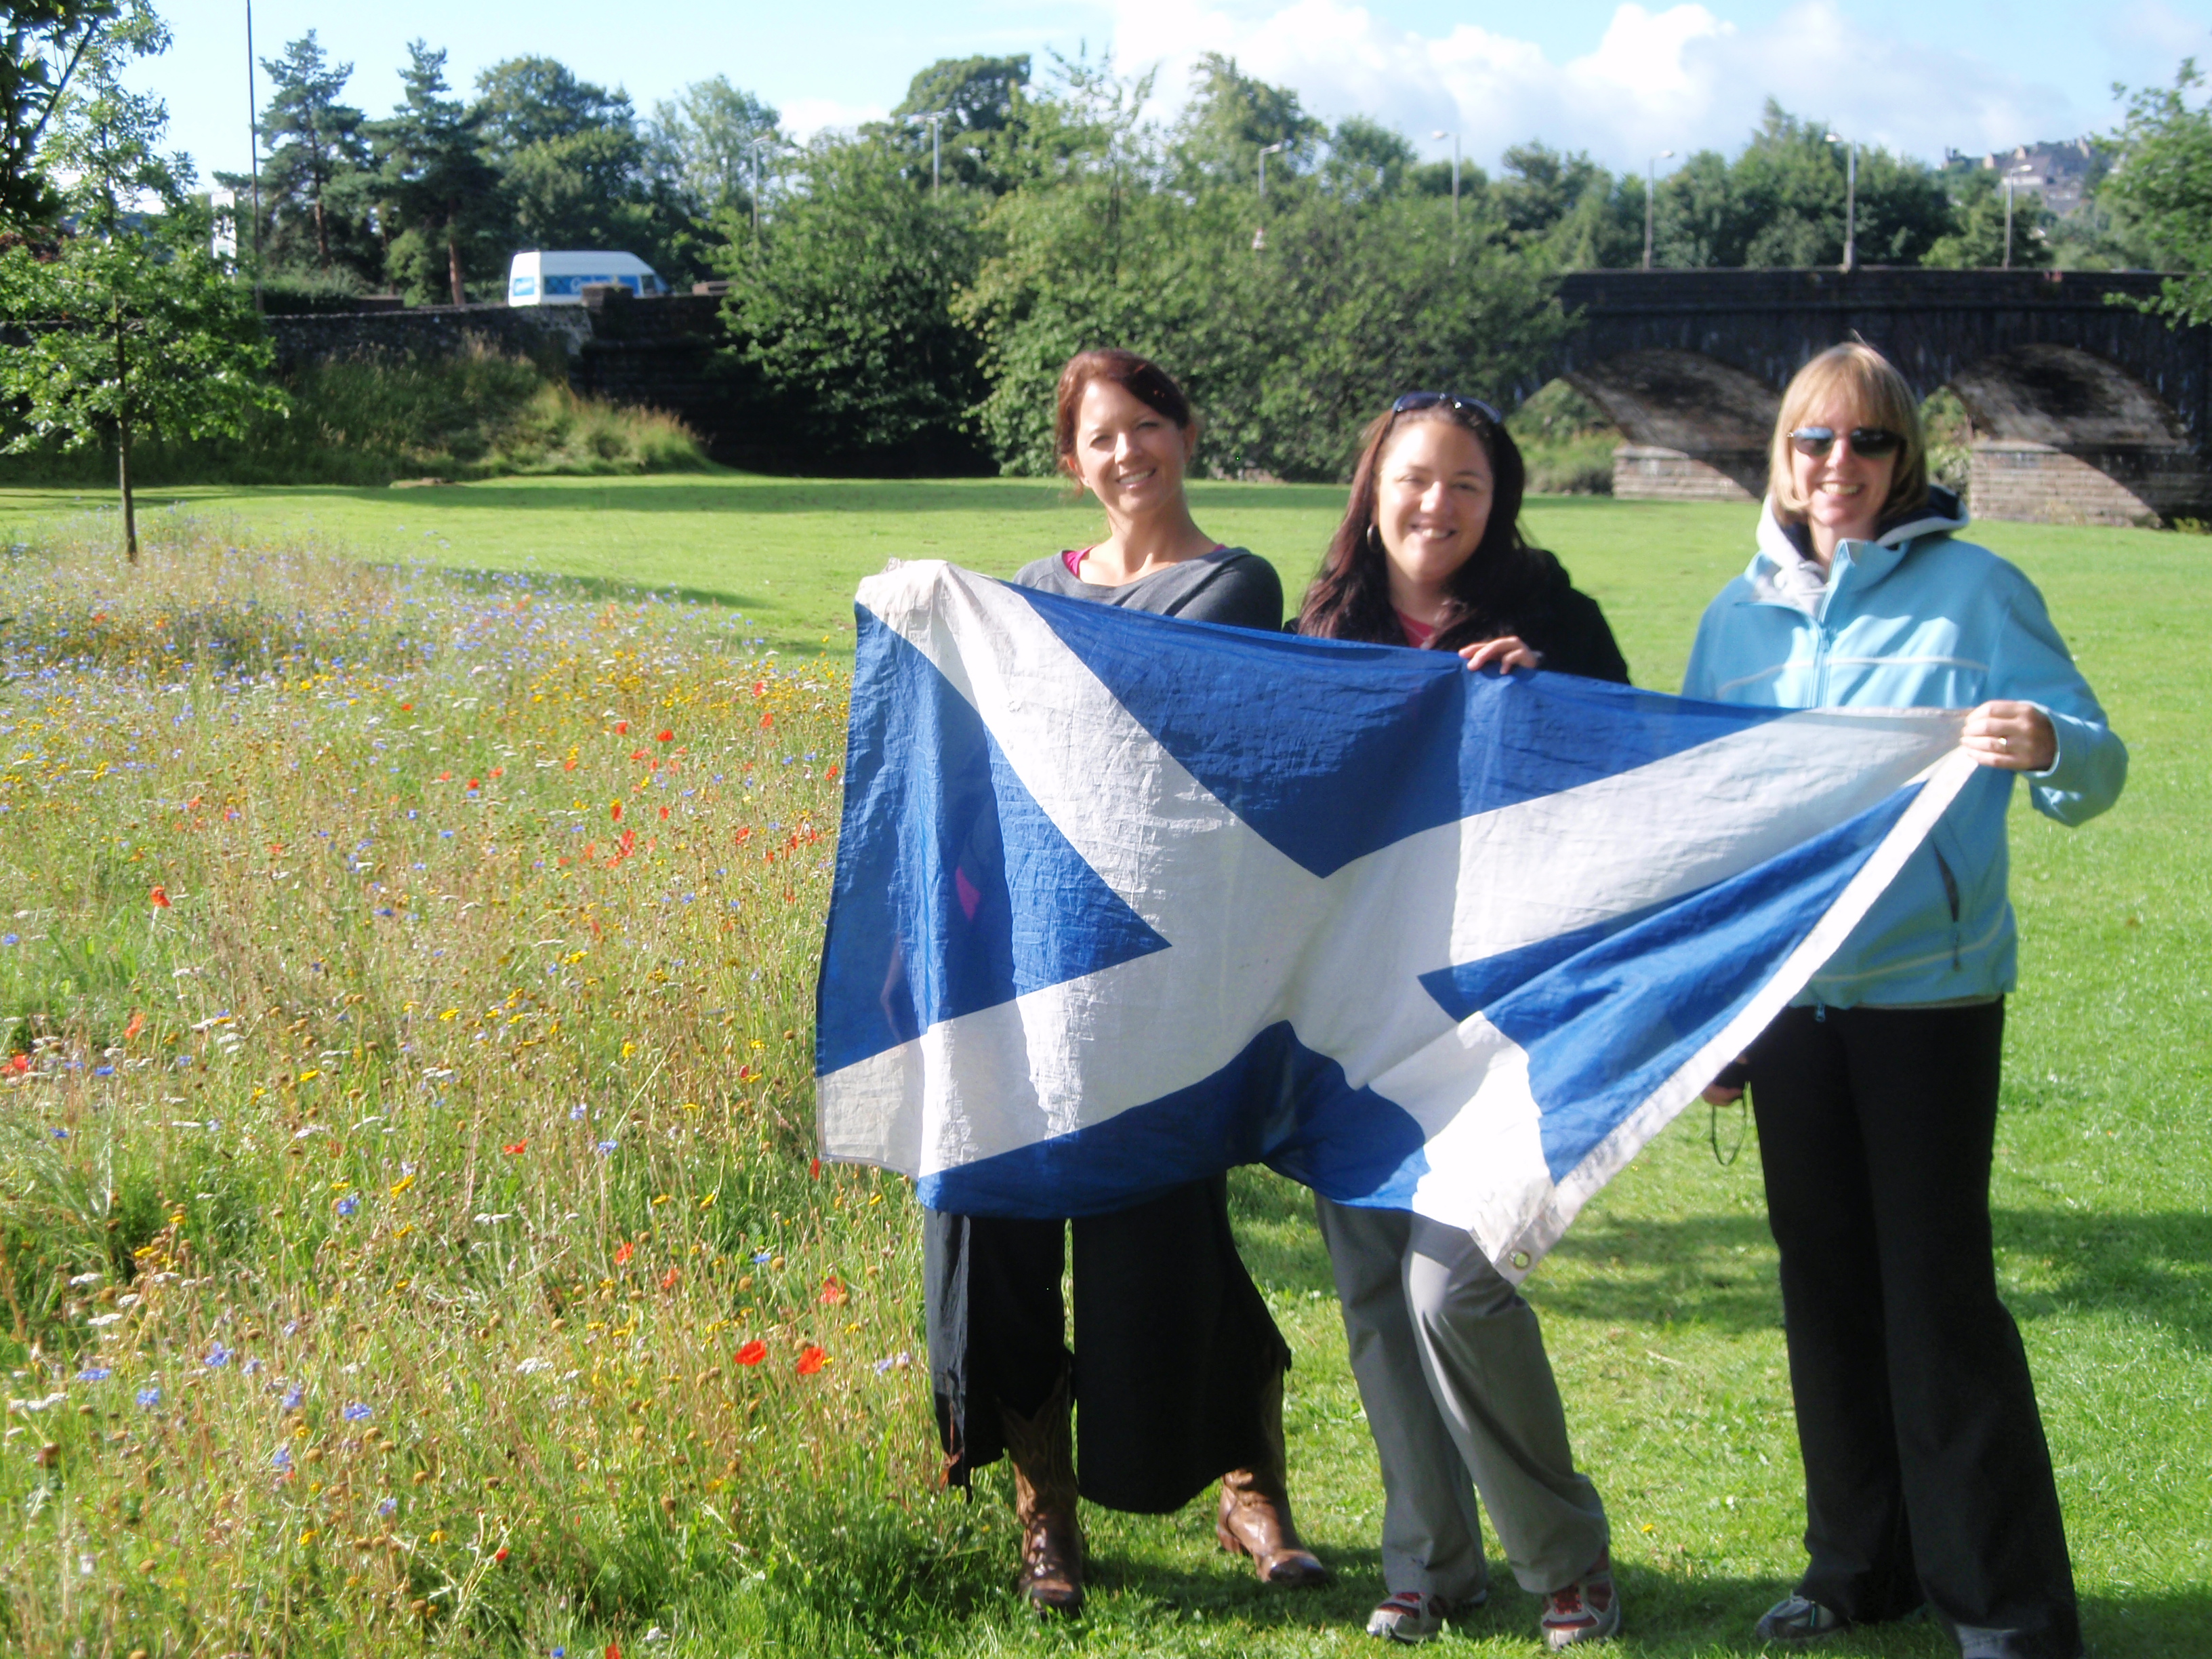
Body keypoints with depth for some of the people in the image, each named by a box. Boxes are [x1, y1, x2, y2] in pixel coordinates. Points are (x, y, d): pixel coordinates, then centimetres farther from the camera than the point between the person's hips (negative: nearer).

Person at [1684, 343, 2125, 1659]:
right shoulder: (1740, 615, 8)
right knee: (1828, 1283, 11)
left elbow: (2096, 771, -8)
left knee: (1939, 1285, -4)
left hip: (1928, 994, -4)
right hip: (1787, 996, 5)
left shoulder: (1974, 588, -5)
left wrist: (2050, 745, -32)